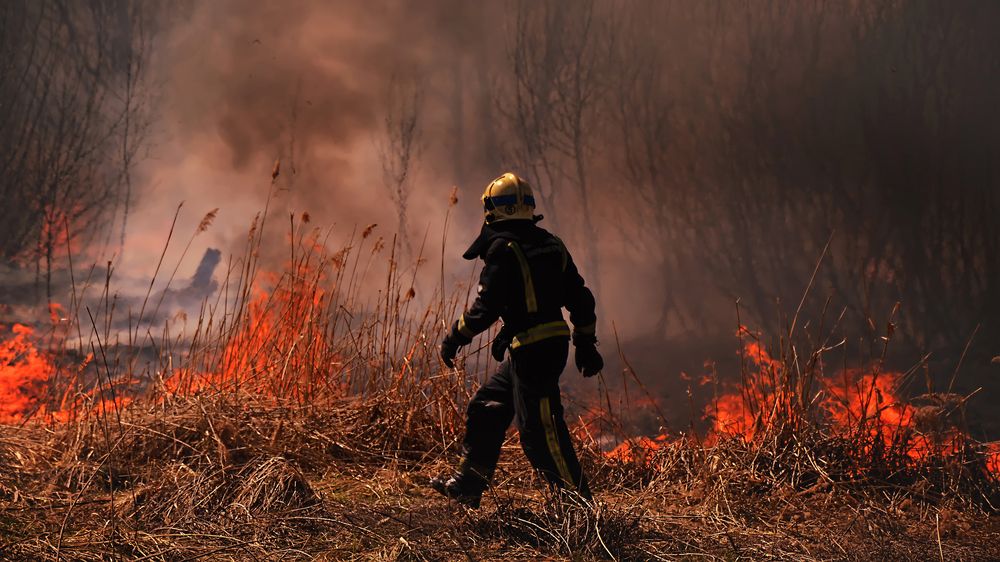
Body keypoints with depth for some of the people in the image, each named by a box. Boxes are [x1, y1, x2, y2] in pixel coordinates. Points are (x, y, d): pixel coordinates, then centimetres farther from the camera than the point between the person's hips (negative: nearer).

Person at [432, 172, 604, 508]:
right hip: (554, 342, 9)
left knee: (539, 428, -5)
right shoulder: (551, 244, 13)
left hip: (532, 348, -9)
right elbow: (580, 298, 15)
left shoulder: (503, 248, -11)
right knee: (487, 408, 17)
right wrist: (586, 345, 23)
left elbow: (487, 307, -15)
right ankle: (466, 486, 24)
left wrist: (455, 338, -3)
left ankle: (578, 500, -2)